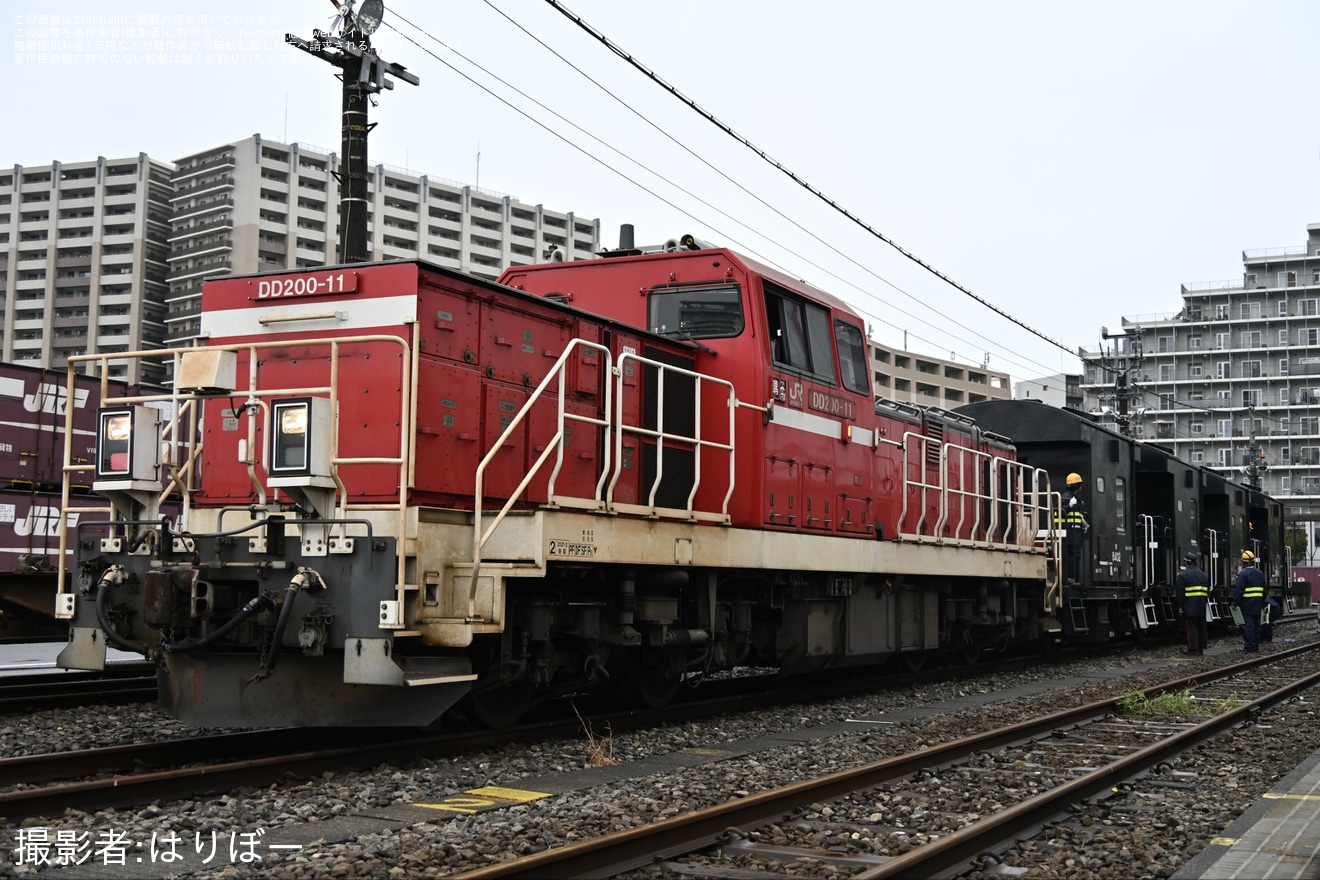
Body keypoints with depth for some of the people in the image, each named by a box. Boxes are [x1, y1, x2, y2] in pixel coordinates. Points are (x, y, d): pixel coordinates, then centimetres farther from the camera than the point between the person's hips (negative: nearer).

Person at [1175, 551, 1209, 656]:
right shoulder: (1202, 574, 14)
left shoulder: (1183, 575, -7)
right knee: (1201, 626, 11)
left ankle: (1193, 649, -7)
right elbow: (1207, 591, 16)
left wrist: (1180, 606, -7)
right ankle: (1201, 648, 16)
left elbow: (1180, 592, -11)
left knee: (1192, 627, -5)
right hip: (1201, 606, 6)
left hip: (1190, 605, -6)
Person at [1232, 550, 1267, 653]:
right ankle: (1256, 646, 17)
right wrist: (1263, 603, 23)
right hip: (1257, 605, 7)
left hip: (1246, 605, -7)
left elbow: (1239, 590, -17)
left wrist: (1235, 603, -12)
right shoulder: (1260, 573, 12)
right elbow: (1264, 590, 17)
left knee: (1248, 625, -6)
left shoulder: (1243, 574, -12)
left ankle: (1250, 647, -7)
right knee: (1256, 625, 12)